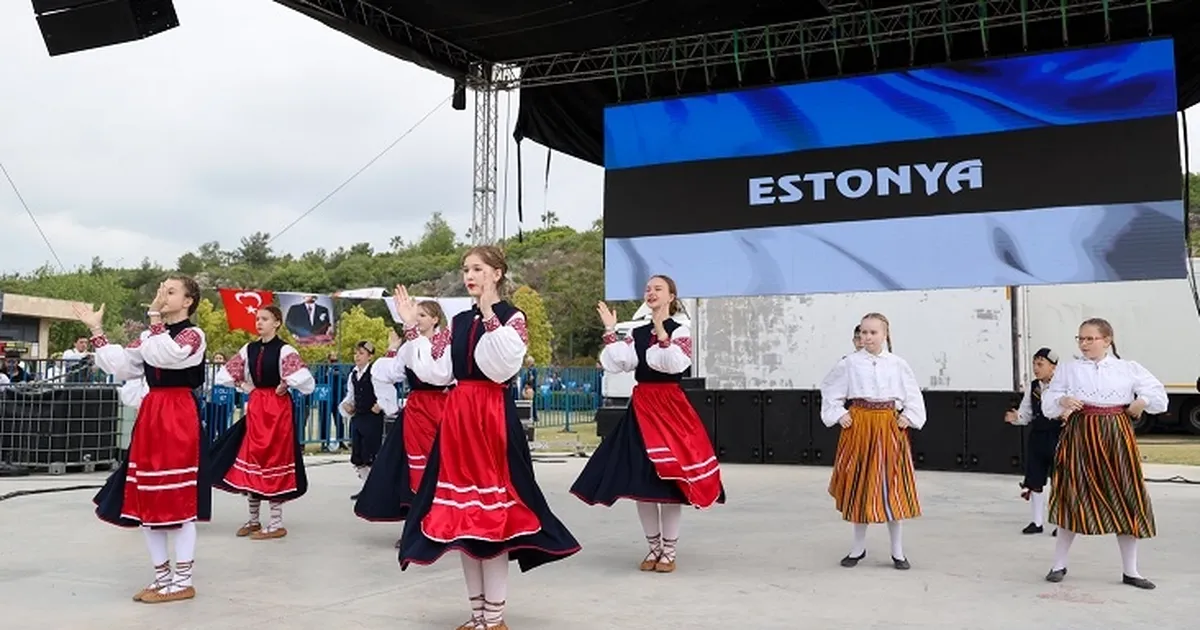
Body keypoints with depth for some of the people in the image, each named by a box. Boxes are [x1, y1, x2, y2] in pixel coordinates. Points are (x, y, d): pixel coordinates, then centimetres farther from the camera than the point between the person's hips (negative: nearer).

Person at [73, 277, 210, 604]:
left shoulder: (193, 335, -7)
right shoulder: (150, 335, 16)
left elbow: (161, 355, -25)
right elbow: (119, 366, 10)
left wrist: (154, 316, -21)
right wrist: (96, 330, 10)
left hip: (178, 416, -8)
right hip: (150, 415, 8)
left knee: (178, 499, -5)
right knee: (147, 499, 9)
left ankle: (183, 581, 4)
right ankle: (162, 576, 21)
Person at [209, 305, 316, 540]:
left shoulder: (284, 350, -11)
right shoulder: (249, 349, 7)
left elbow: (303, 379, -26)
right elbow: (223, 376, 16)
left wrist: (282, 387, -12)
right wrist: (244, 387, 5)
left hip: (277, 409, -6)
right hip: (255, 407, 6)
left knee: (273, 460, -3)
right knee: (251, 460, 8)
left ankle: (277, 524, 6)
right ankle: (254, 520, 20)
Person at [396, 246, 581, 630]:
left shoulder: (512, 317, -3)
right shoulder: (459, 322, 14)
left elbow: (500, 368, -19)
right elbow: (434, 372, 8)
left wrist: (490, 316, -22)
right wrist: (412, 328, 7)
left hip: (494, 417, -6)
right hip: (457, 417, 7)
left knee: (491, 512, -5)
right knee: (462, 514, 8)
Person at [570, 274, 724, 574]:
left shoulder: (680, 329, -1)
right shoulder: (638, 332, 12)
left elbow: (675, 363, -18)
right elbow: (616, 362, -1)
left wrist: (661, 332, -24)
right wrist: (610, 331, -4)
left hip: (670, 406, -4)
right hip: (641, 406, 5)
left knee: (670, 476, -3)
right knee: (640, 478, 4)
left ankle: (669, 551, 9)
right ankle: (654, 547, 18)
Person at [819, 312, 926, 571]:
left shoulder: (898, 364, 2)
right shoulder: (850, 363, -1)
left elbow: (914, 395, 11)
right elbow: (829, 390, 8)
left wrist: (908, 416, -2)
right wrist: (838, 414, -2)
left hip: (889, 428, 0)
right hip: (858, 427, 0)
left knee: (892, 487, 3)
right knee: (858, 487, 6)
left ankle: (897, 551, 16)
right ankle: (859, 547, 22)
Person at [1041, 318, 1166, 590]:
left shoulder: (1128, 369, 4)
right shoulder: (1068, 369, 3)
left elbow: (1157, 392, 10)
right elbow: (1048, 401, 3)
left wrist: (1142, 402, -7)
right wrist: (1062, 401, -17)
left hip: (1116, 437, 1)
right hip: (1080, 437, -1)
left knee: (1127, 502, 5)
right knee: (1074, 499, 0)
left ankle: (1130, 571, 19)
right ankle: (1059, 564, 15)